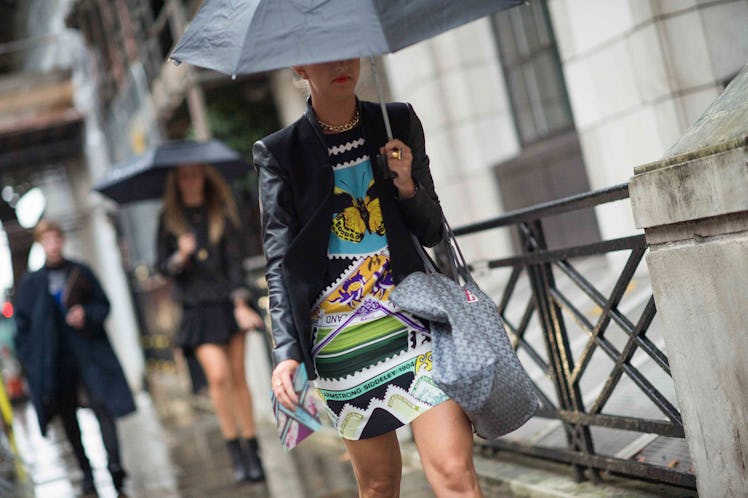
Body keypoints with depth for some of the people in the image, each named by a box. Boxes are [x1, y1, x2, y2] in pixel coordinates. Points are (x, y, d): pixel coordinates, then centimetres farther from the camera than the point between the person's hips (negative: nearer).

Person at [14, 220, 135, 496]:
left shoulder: (81, 273, 5)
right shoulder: (31, 282, 5)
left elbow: (103, 304, 9)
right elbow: (22, 323, 6)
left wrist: (87, 315, -12)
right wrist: (30, 361, -1)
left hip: (89, 352, -1)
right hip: (53, 358, 1)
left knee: (101, 403, -17)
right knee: (68, 416, 6)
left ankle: (114, 462, -22)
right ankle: (86, 471, 16)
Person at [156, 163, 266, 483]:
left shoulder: (222, 213, 6)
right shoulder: (170, 219, 6)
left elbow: (235, 260, 0)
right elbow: (162, 265, 4)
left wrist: (240, 303, -10)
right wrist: (180, 257, -18)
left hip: (228, 302, 1)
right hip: (197, 309, -1)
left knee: (238, 376, 1)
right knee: (218, 375, -14)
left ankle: (252, 450, 7)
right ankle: (235, 452, -4)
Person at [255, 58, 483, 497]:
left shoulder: (400, 123, 7)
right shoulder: (280, 153, 1)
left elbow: (433, 231, 13)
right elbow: (281, 261, -2)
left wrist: (409, 187, -8)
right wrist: (286, 350, -13)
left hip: (412, 317, 1)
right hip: (340, 337, -1)